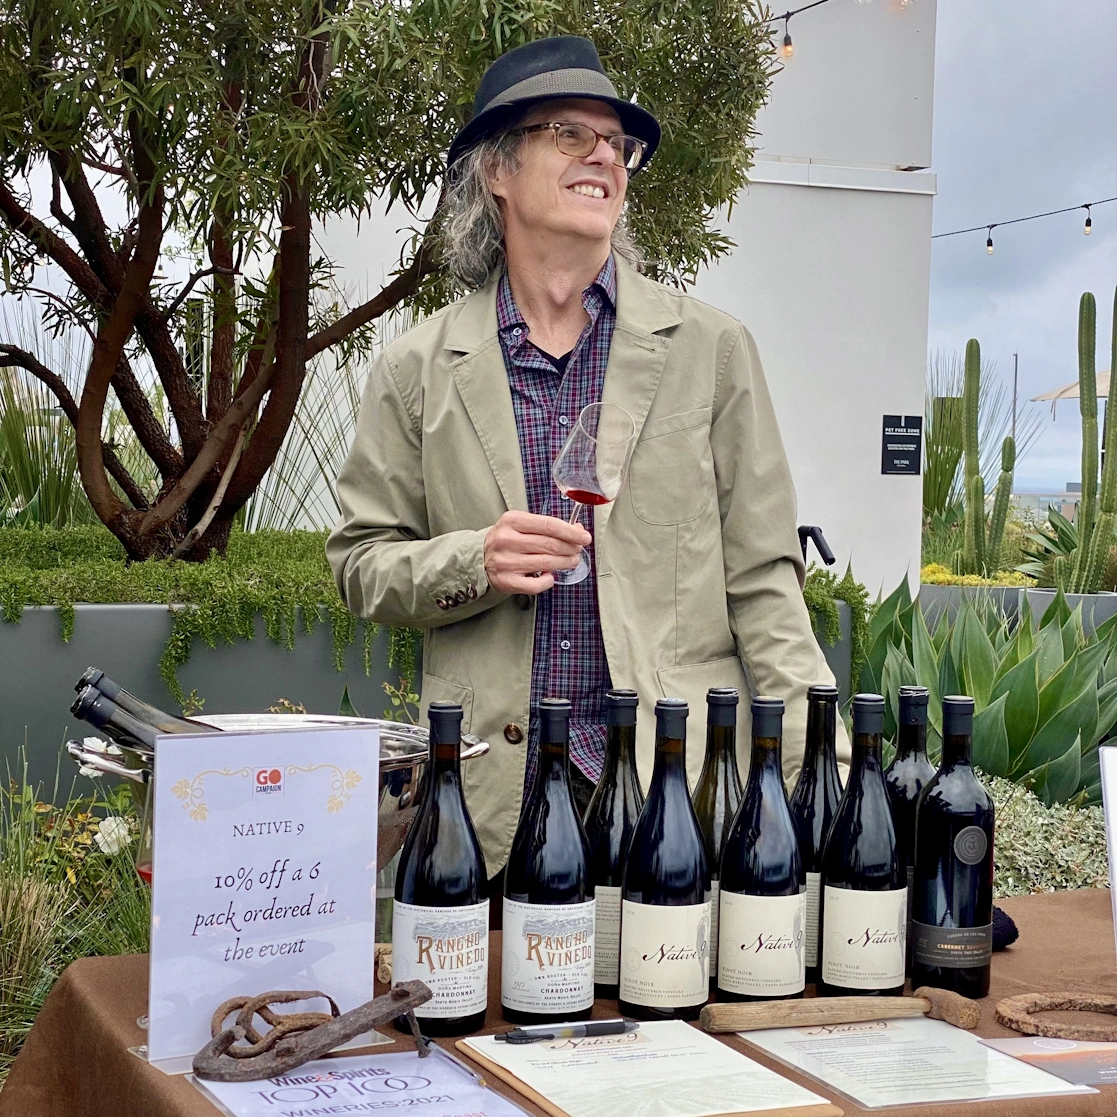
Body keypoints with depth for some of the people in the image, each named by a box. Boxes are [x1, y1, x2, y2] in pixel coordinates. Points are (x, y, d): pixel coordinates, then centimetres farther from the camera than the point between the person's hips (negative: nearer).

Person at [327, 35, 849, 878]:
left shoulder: (711, 350, 6)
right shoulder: (418, 370, 7)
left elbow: (760, 578, 4)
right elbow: (362, 561, 10)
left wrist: (820, 767, -7)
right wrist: (470, 564, -11)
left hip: (683, 778, 0)